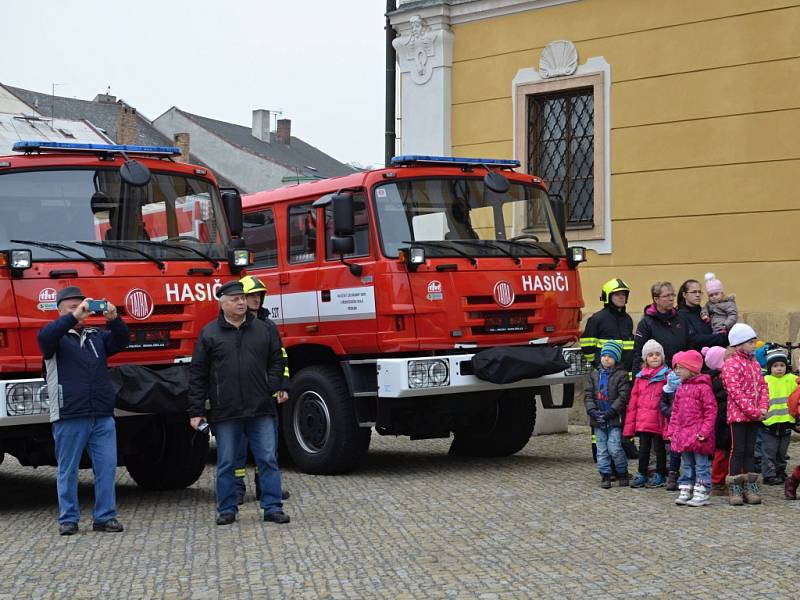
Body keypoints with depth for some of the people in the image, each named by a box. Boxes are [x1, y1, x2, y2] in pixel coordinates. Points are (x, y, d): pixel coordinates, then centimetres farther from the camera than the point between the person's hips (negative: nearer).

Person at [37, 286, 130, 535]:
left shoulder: (97, 336, 16)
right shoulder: (57, 338, 3)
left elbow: (122, 340, 3)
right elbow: (45, 337, -19)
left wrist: (114, 318, -17)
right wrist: (73, 317, -30)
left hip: (103, 416, 4)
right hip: (68, 418, -4)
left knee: (107, 468, 2)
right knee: (68, 471, 4)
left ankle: (105, 517, 9)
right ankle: (68, 519, 13)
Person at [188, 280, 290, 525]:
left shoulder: (263, 330, 9)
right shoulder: (210, 334, 2)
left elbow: (277, 361, 16)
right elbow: (197, 375, 2)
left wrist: (272, 386, -1)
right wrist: (196, 411, -2)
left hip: (261, 409, 2)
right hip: (225, 412, -1)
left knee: (268, 460, 2)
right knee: (226, 464, 6)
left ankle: (272, 507, 8)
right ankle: (227, 509, 17)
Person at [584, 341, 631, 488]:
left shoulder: (621, 375, -2)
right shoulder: (594, 374, 11)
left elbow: (623, 397, -9)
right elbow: (588, 395, 7)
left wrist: (610, 412, -16)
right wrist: (593, 411, -9)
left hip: (614, 420, -4)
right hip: (598, 420, 4)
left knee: (614, 448, -9)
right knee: (602, 448, 6)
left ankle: (622, 473, 10)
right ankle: (605, 475, 12)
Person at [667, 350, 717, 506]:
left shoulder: (703, 387, -12)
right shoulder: (681, 388, 13)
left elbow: (711, 410, -14)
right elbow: (675, 411, 17)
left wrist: (704, 431, -18)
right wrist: (672, 430, 12)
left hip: (698, 435, -8)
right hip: (683, 433, 8)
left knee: (701, 464, -1)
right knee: (687, 465, 14)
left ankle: (702, 493, 2)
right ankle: (685, 491, 20)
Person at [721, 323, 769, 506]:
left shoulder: (754, 363, 13)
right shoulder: (731, 364, -11)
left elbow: (763, 386, 12)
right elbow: (736, 392, -17)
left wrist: (763, 407, -5)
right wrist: (753, 411, -18)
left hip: (755, 415, 7)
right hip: (738, 415, -7)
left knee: (750, 450, 10)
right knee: (738, 450, -3)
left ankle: (750, 487, 15)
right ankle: (734, 489, 2)